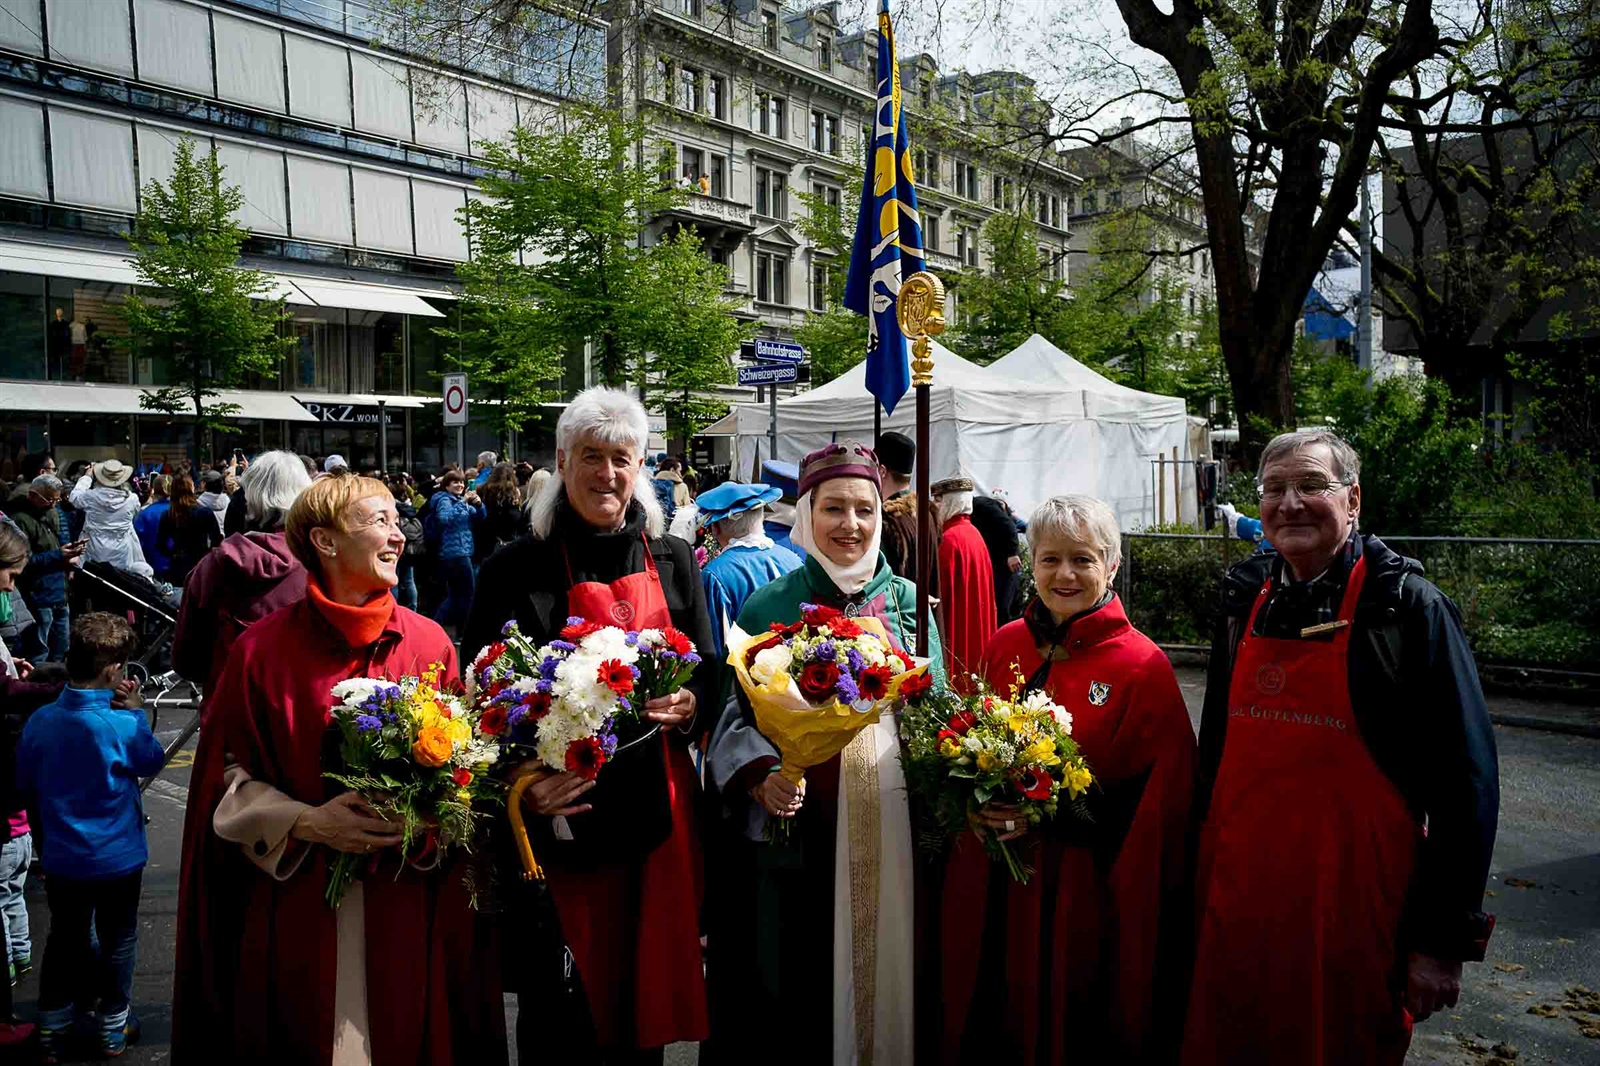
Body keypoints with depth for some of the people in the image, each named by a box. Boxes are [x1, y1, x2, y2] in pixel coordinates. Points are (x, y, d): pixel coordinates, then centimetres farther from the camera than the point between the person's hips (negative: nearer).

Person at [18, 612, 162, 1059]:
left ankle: (52, 1028, 33)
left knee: (64, 938, 21)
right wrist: (136, 710, -3)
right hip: (117, 859, -4)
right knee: (118, 942, 15)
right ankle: (114, 1028, 29)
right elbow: (152, 761, -5)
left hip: (61, 859, 4)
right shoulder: (122, 727, -25)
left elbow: (25, 781, 3)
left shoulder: (39, 721, -11)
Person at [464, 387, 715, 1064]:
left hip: (653, 810, 3)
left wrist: (685, 704, -12)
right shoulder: (517, 569, -1)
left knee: (647, 987, 12)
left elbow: (709, 677, 10)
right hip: (555, 812, -2)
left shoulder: (672, 561, 8)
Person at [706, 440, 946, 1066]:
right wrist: (760, 779, -15)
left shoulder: (908, 603, 8)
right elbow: (737, 719, 2)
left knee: (881, 979, 9)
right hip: (796, 836, -2)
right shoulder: (769, 608, 2)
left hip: (891, 833, 2)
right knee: (795, 986, 3)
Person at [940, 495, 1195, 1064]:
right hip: (989, 886, 4)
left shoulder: (1143, 665, -10)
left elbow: (1155, 804, -12)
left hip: (1079, 894, -4)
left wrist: (1050, 814, -21)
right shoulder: (1004, 645, 3)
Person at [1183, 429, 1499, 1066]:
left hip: (1353, 907, -4)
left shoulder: (1408, 607, -8)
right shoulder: (1246, 600, 6)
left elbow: (1465, 782, -9)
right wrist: (1203, 865, 15)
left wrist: (1446, 938, -10)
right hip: (1235, 898, 5)